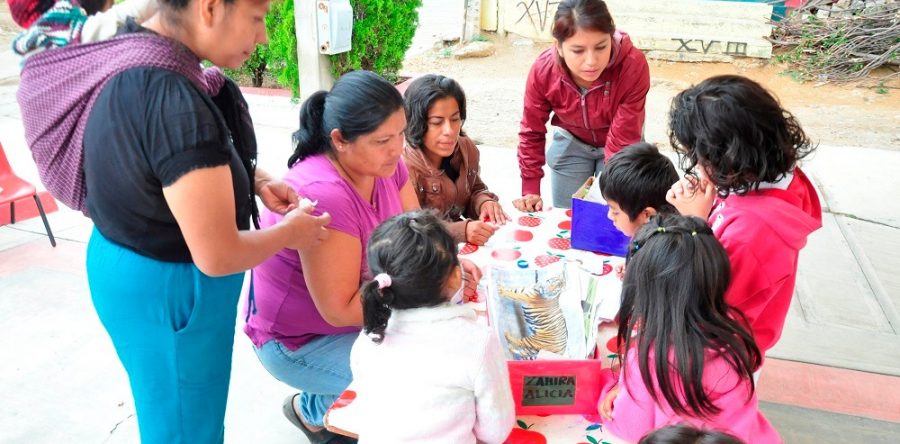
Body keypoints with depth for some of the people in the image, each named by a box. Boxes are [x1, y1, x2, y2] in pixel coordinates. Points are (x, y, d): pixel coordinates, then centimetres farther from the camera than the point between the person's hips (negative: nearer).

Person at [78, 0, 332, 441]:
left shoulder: (133, 52, -4)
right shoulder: (174, 99, -33)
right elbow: (217, 257, -28)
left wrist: (254, 180, 2)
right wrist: (291, 232, -10)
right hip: (166, 289, -9)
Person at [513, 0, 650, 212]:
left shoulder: (633, 67, -39)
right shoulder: (542, 70, -30)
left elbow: (622, 141, -35)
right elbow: (532, 132, -15)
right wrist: (530, 190, -14)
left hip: (616, 141, -2)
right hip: (571, 142, 2)